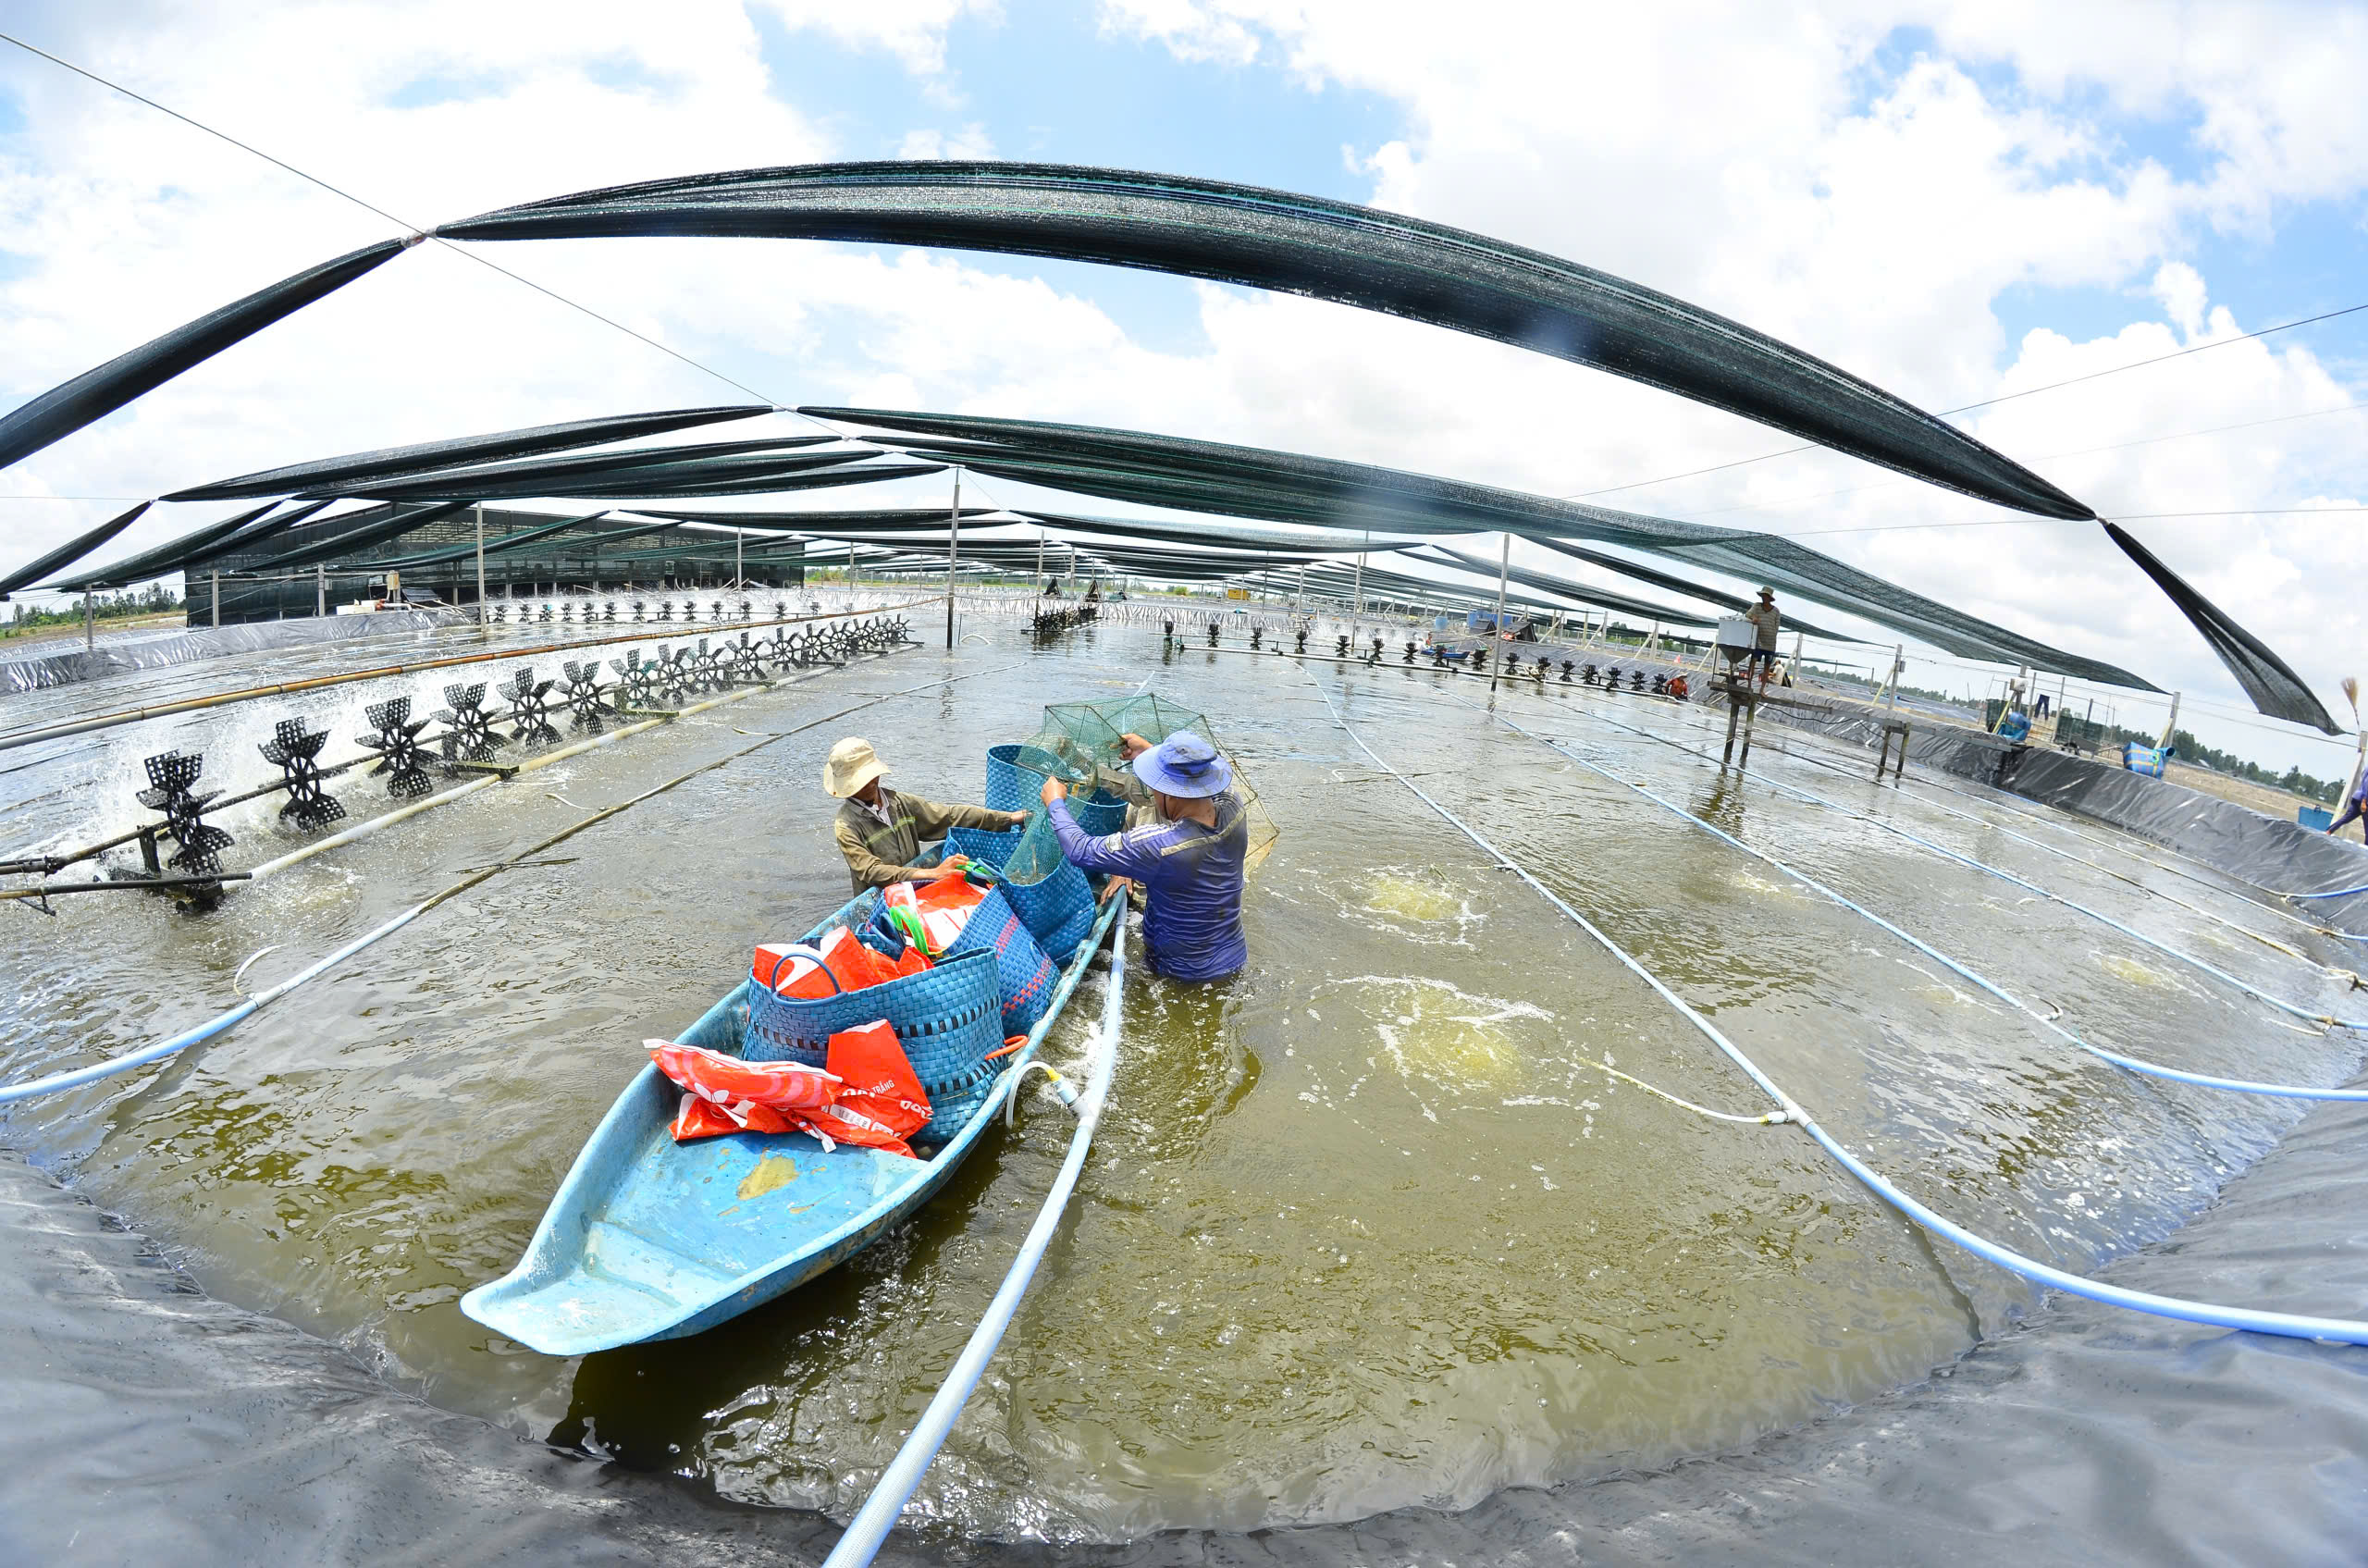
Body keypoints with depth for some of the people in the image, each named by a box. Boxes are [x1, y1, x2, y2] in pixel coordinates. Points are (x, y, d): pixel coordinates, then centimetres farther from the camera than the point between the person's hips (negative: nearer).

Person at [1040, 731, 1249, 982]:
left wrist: (1055, 802, -4)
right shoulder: (1234, 809, -18)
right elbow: (1199, 776, 5)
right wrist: (1149, 750, 16)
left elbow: (1079, 851, -20)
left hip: (1181, 972, -5)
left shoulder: (1156, 845, -33)